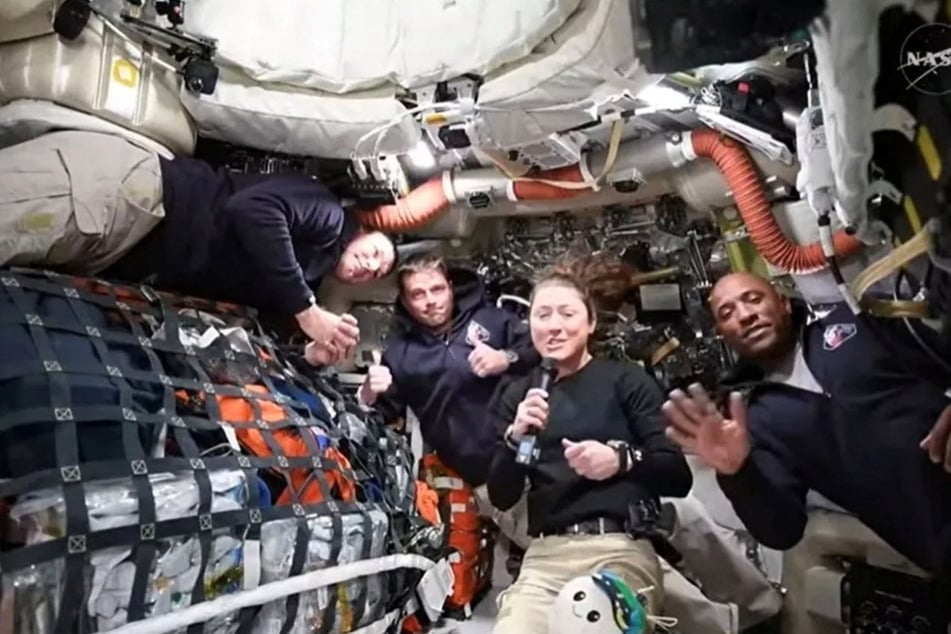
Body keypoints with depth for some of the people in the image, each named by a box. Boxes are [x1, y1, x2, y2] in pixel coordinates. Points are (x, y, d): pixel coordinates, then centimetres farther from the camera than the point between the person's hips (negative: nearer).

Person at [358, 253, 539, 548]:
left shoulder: (492, 319, 8)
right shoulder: (399, 350, 11)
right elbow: (383, 412, 13)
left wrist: (507, 359, -14)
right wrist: (369, 395, -9)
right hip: (484, 477, 0)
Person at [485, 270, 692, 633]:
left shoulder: (626, 380, 6)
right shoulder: (517, 396, 13)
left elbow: (679, 476, 1)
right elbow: (501, 498, 10)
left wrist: (622, 459, -18)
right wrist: (515, 438, -8)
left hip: (620, 548, -2)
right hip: (544, 555, 3)